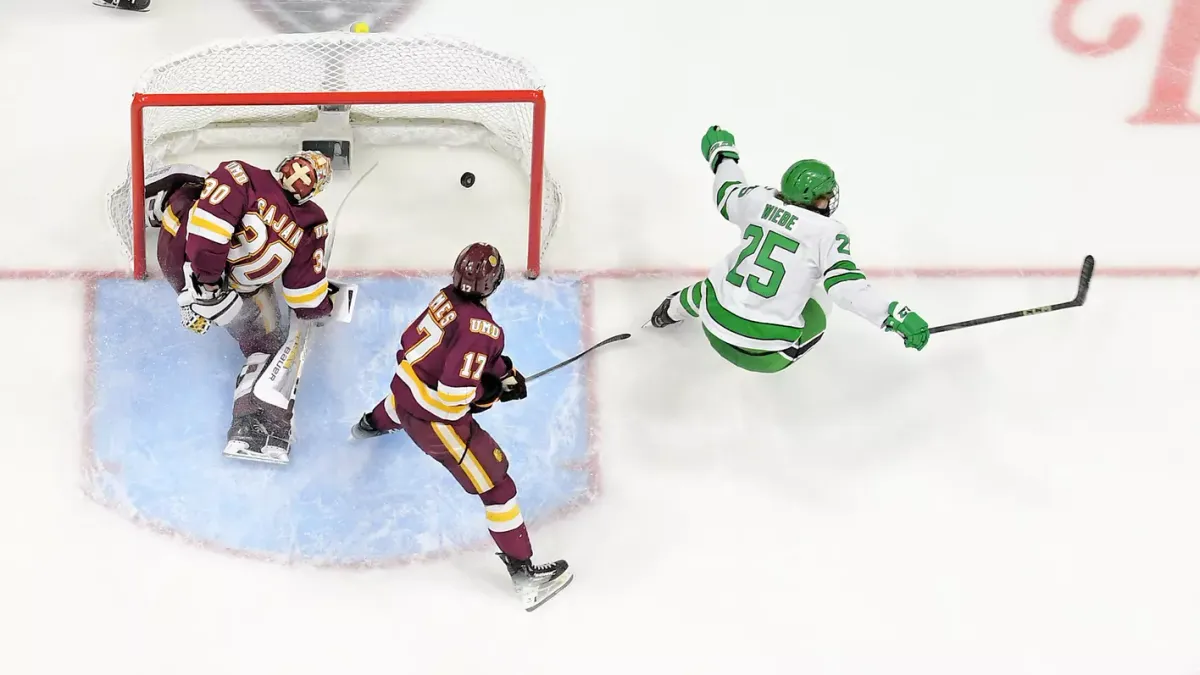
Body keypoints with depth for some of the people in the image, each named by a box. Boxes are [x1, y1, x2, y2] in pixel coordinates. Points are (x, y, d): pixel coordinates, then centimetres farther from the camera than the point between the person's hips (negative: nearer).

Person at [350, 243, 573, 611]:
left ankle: (371, 425, 83)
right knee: (496, 485, -2)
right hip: (436, 418, -8)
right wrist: (494, 392, -14)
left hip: (404, 387, 9)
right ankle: (524, 574, 0)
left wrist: (503, 368, 9)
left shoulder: (446, 297, -6)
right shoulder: (481, 328, -29)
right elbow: (455, 394, -32)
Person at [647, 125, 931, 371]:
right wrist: (897, 316, -25)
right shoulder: (828, 232, -11)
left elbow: (727, 193, 23)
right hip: (764, 347, -4)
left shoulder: (759, 200, 1)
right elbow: (847, 287, -23)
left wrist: (722, 152, 41)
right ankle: (772, 361, 33)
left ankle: (670, 312, 63)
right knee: (815, 305, 25)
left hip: (714, 325, 4)